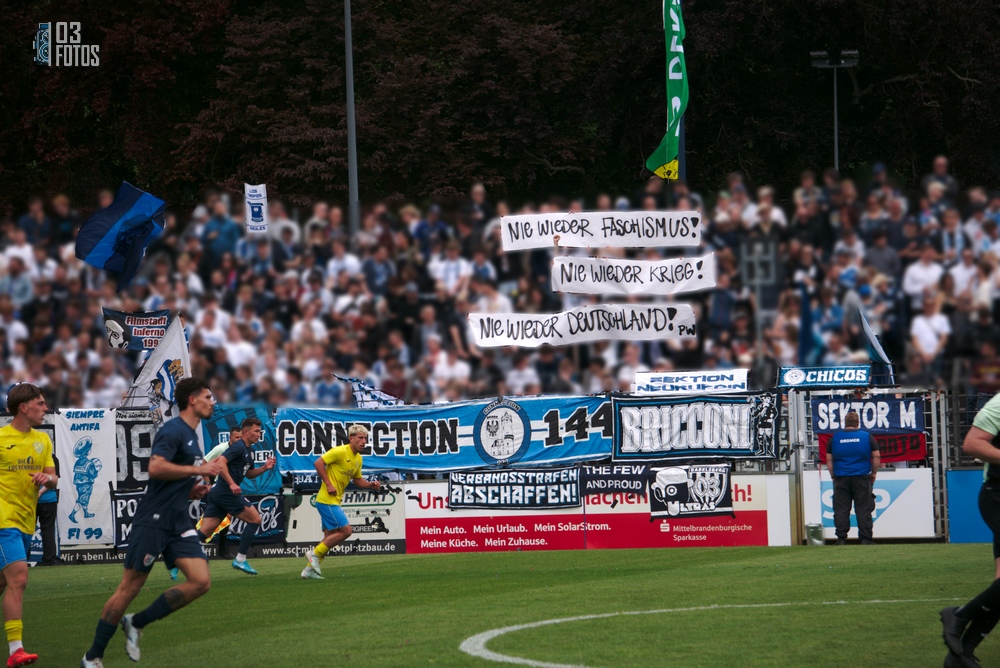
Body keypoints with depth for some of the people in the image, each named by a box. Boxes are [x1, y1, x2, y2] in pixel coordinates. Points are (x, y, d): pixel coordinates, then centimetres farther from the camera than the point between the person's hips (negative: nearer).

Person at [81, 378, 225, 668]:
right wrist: (200, 469, -20)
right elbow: (155, 468, -26)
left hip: (179, 524, 8)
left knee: (201, 582, -7)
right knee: (130, 587, -4)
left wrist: (195, 490, 9)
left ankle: (137, 623, 7)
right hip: (153, 520, -8)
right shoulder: (173, 430, -10)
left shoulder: (191, 436, 19)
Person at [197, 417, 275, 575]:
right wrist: (232, 483, -28)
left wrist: (264, 468, 13)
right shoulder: (238, 447, -11)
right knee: (255, 519, 0)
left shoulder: (249, 450, 20)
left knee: (204, 532, 3)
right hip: (227, 493, -9)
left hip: (217, 493, 9)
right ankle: (240, 560, 1)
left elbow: (249, 474, 30)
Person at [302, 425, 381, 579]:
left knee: (330, 537, 9)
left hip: (335, 500, 9)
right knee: (345, 530, -14)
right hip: (327, 499, -9)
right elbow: (318, 463, -18)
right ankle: (315, 553, -5)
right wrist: (328, 484, -20)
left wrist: (371, 485, 4)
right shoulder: (341, 451, -14)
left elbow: (357, 480, 23)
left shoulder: (358, 458, 13)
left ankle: (309, 570, 14)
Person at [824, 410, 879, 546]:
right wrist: (873, 474, 12)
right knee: (863, 510, 1)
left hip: (841, 478, 1)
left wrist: (833, 476, 13)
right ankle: (865, 539, -1)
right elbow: (876, 457, 2)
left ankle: (841, 539, -1)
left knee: (841, 510, 3)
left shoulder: (835, 438, 6)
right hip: (861, 478, -1)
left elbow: (829, 459, 7)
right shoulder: (867, 437, 3)